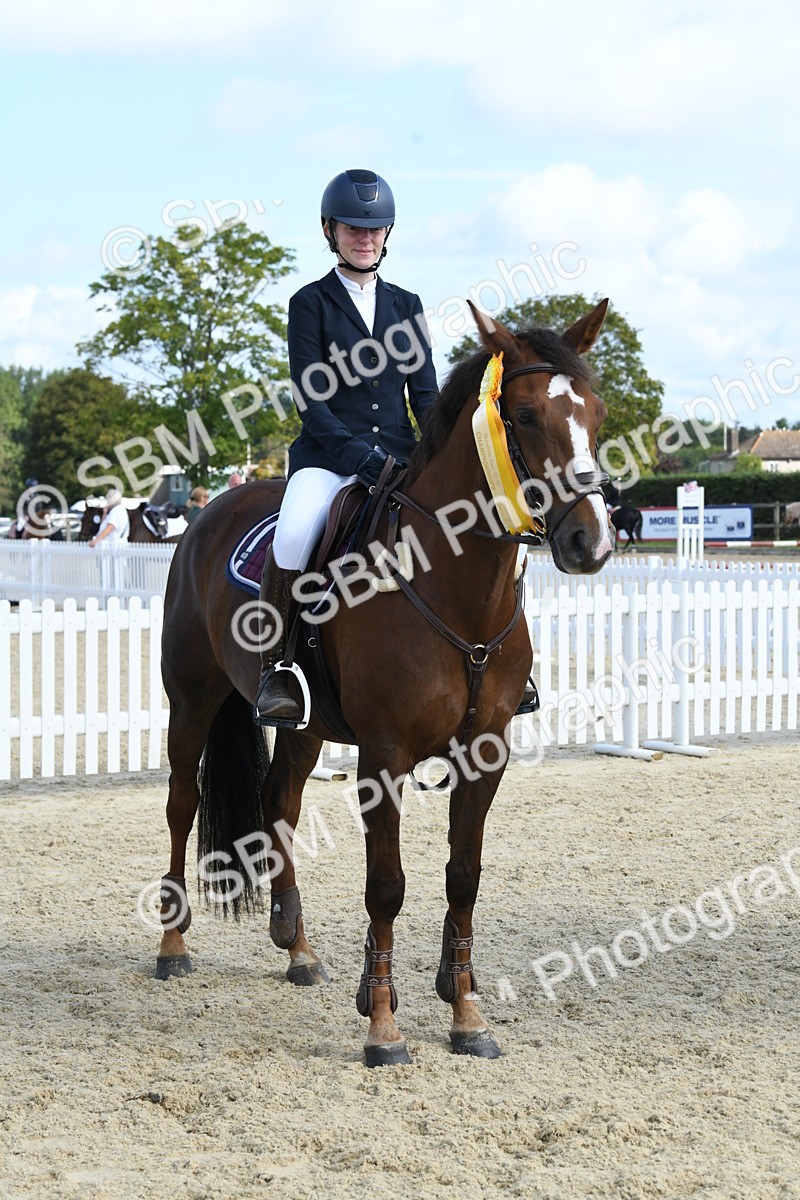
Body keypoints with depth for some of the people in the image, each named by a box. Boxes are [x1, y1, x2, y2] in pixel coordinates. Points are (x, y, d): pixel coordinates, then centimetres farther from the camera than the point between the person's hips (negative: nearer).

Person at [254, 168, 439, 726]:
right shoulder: (311, 303, 5)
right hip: (327, 455, -4)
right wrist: (356, 452, -18)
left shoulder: (406, 305, 17)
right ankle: (274, 672, -22)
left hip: (398, 455, 4)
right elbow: (311, 399, -4)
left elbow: (425, 392, 13)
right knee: (293, 538, -33)